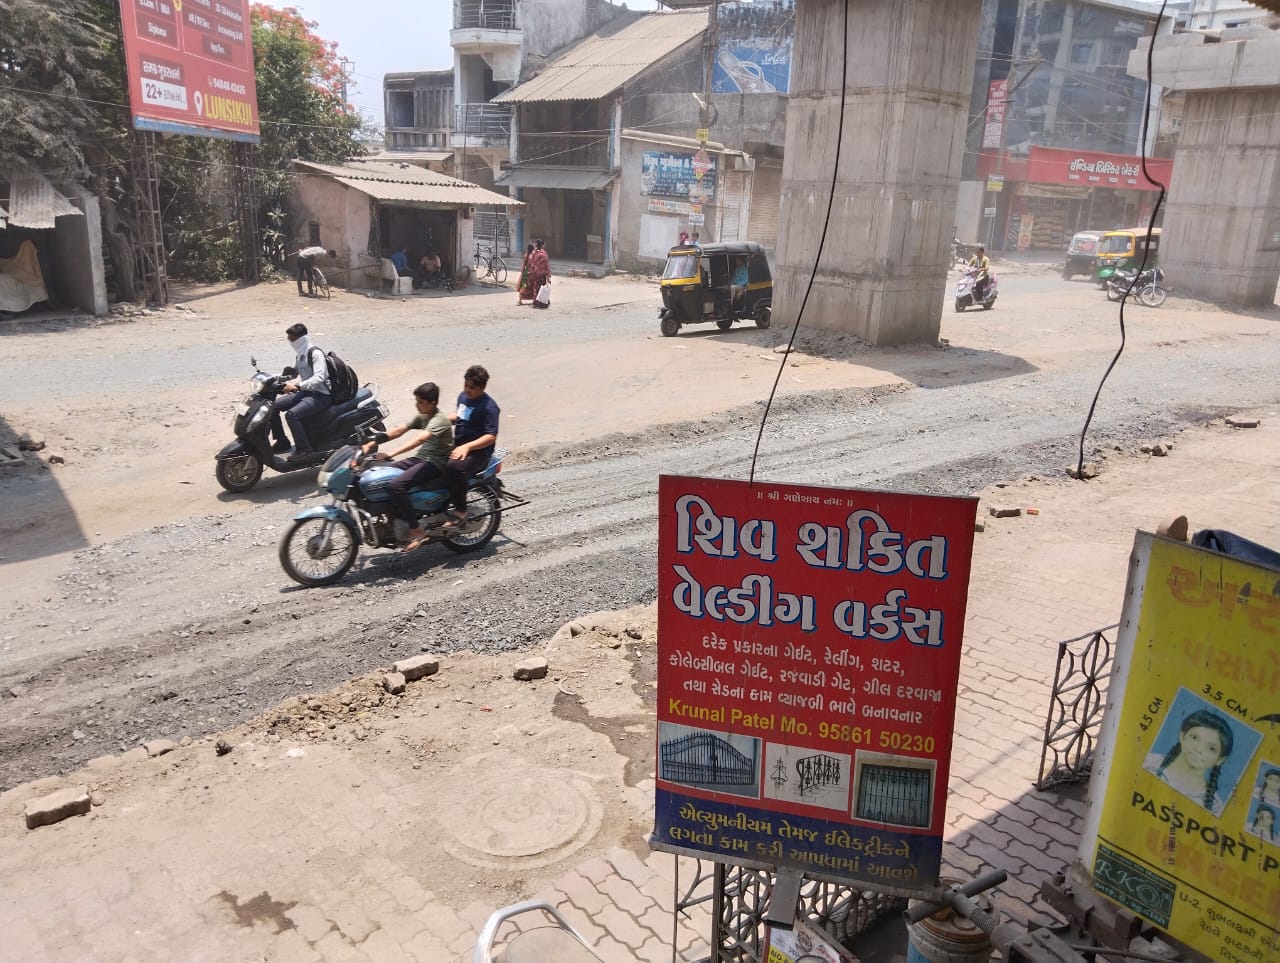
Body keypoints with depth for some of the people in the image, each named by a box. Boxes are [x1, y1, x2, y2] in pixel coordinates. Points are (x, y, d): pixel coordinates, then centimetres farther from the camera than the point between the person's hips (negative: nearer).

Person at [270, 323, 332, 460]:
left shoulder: (315, 353, -16)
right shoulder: (300, 354, 14)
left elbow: (319, 377, -29)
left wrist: (297, 386, -36)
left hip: (320, 395, -10)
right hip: (305, 392, 10)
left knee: (291, 414, -30)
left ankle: (304, 449, -22)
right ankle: (282, 442, 15)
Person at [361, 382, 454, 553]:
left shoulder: (439, 419, -18)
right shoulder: (422, 416, 11)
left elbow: (420, 439, -32)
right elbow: (398, 430, 5)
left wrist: (391, 454, -41)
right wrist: (372, 443, -6)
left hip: (436, 463, -9)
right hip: (420, 457, 9)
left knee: (396, 487, -28)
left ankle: (416, 530, -19)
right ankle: (396, 519, 7)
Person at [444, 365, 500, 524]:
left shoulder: (489, 406, -16)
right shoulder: (463, 396, 10)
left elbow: (491, 436, -23)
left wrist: (467, 446, -34)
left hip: (478, 452, -9)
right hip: (457, 447, 9)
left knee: (454, 468, -36)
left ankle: (460, 510, -21)